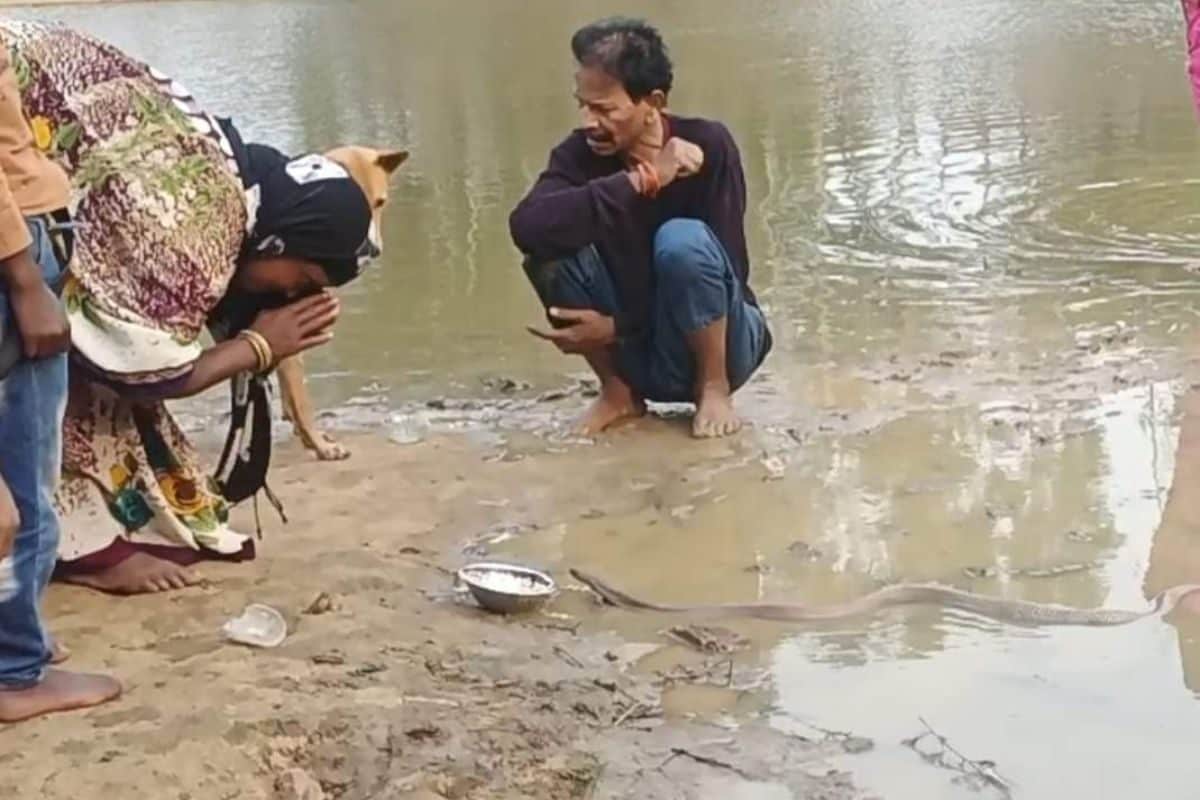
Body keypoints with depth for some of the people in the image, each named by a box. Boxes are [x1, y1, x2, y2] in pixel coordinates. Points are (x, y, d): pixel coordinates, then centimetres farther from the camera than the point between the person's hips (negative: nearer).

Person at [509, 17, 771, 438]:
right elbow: (527, 226, -32)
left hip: (717, 344, -3)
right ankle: (619, 391, -2)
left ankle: (714, 389, -9)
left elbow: (728, 270, -20)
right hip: (639, 353, 3)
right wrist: (640, 180, -35)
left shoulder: (708, 145, -18)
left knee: (682, 240, -32)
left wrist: (615, 326, -23)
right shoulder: (580, 153, -12)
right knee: (551, 244, -20)